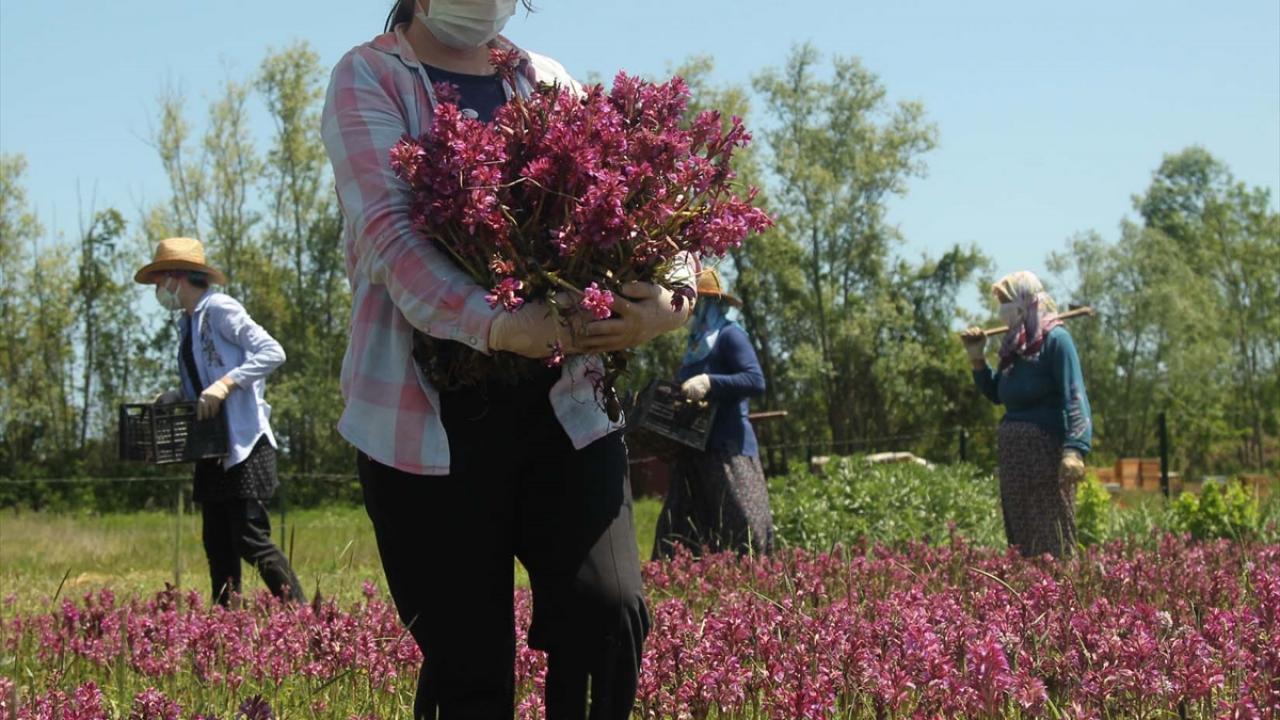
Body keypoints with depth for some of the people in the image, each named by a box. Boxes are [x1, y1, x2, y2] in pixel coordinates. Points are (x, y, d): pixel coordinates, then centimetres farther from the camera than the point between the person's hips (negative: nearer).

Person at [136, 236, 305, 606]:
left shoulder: (220, 309, -9)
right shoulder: (188, 322, 17)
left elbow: (272, 352, -18)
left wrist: (224, 385, -26)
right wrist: (178, 395, 6)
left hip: (243, 446, -9)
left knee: (251, 541, -12)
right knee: (218, 546, 9)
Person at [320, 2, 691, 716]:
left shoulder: (553, 83, 16)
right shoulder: (369, 79, 3)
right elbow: (388, 229, -13)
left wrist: (666, 301, -17)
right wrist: (496, 326, -29)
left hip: (564, 397, 3)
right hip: (429, 412, -3)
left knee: (609, 614, -14)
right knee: (467, 661, -2)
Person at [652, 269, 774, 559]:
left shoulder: (729, 334, -6)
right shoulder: (698, 342, 18)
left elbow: (756, 382, -17)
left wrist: (709, 382, -24)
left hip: (728, 450, -9)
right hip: (695, 449, 9)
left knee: (742, 529, -11)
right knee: (678, 535, 6)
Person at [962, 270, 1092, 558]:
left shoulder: (1055, 339, -10)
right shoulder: (1014, 345, 14)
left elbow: (1075, 399, -18)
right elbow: (996, 395, 24)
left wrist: (1075, 450, -30)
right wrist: (977, 359, 10)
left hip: (1046, 451, -9)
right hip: (1012, 456, 9)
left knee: (1052, 546, -8)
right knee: (1021, 544, 11)